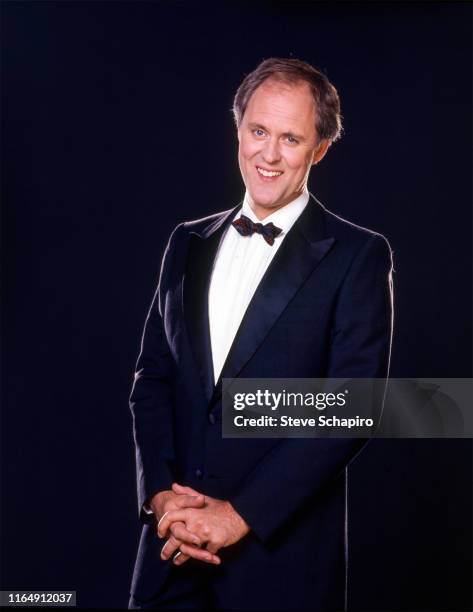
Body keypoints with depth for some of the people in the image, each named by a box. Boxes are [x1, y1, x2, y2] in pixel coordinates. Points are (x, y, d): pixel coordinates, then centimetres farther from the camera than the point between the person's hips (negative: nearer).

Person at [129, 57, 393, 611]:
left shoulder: (358, 255, -6)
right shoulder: (188, 243, 8)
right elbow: (152, 379, 6)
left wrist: (241, 513, -16)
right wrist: (161, 492, -7)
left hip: (282, 554, -3)